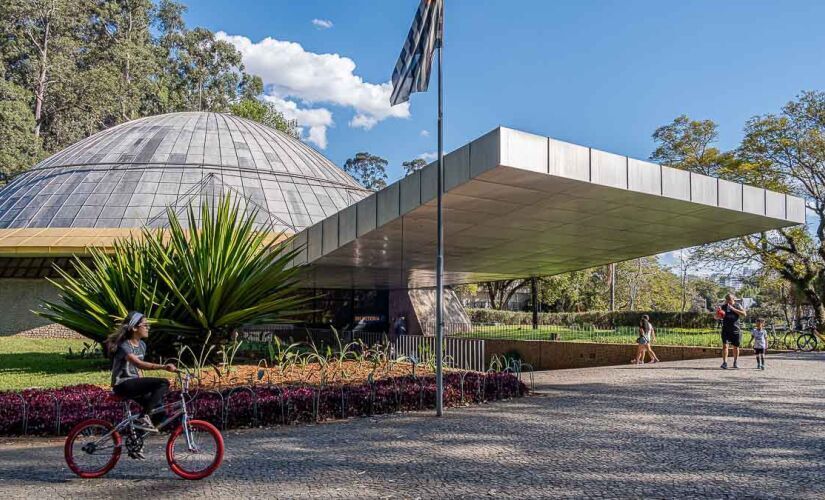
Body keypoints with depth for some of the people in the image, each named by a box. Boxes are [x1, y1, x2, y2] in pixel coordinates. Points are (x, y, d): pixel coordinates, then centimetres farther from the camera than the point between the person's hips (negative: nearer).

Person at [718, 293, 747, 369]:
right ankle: (724, 362, -12)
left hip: (735, 330, 1)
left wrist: (733, 309, -16)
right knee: (725, 345, -12)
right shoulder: (723, 306, 7)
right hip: (726, 330, 0)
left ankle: (736, 362, 26)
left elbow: (744, 314, -10)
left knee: (736, 346, 10)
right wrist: (718, 313, -15)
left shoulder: (737, 306, 5)